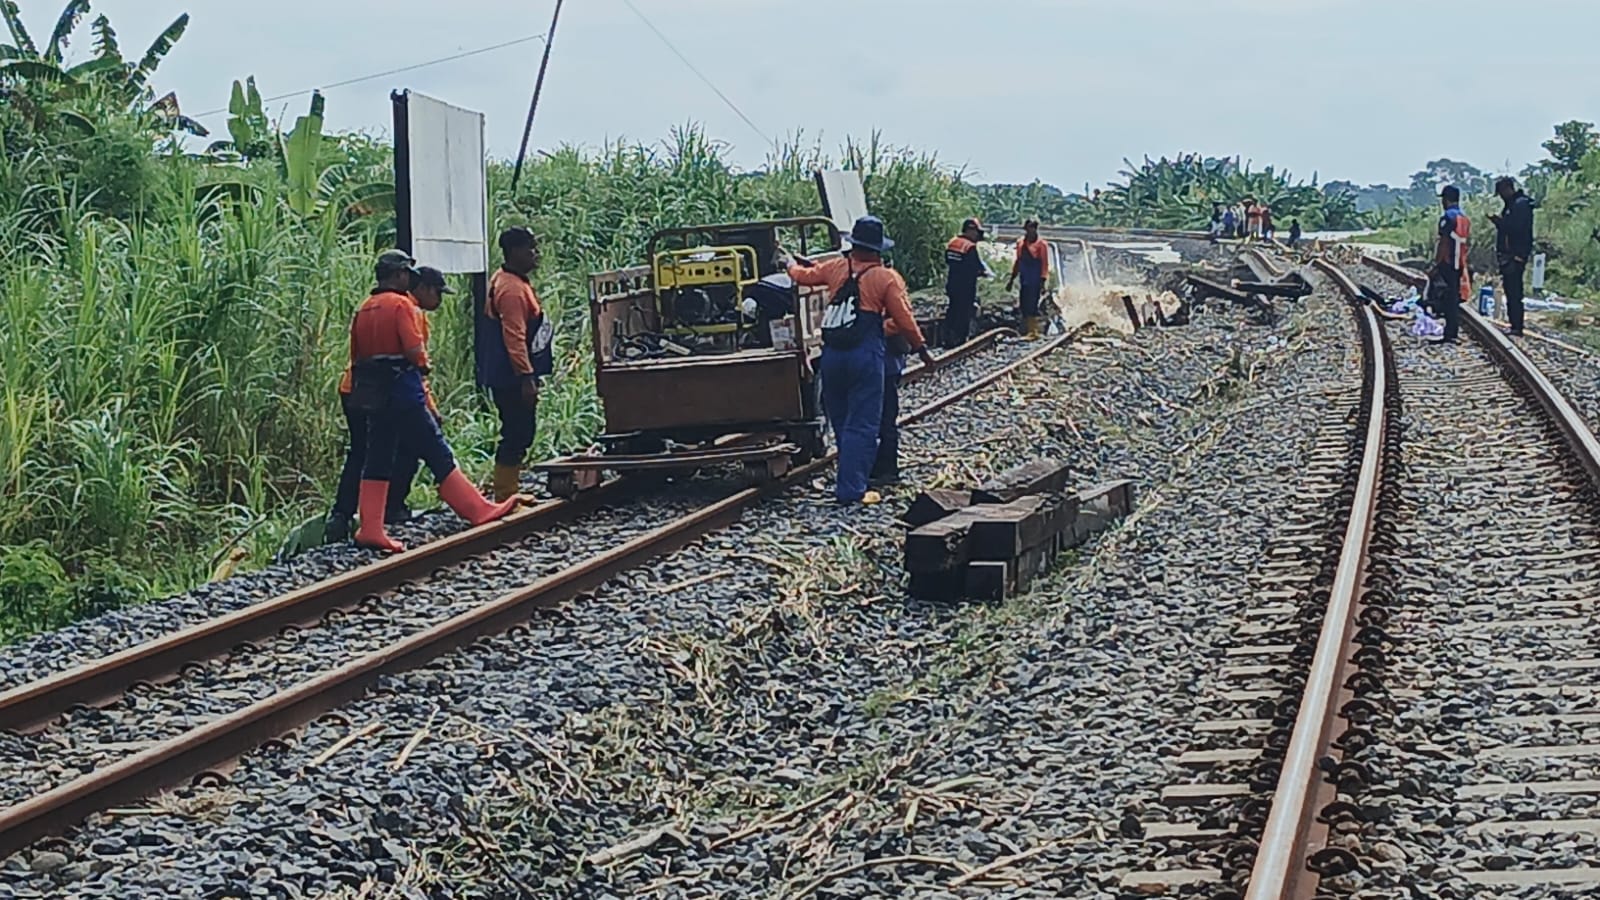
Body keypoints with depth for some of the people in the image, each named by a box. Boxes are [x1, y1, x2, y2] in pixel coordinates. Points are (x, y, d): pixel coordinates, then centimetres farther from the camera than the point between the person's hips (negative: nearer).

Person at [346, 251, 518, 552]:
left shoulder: (362, 310, 13)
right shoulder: (401, 304, -10)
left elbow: (356, 358, 14)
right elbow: (415, 351, -18)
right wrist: (423, 365, 3)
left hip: (374, 395, 7)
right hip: (403, 391, -7)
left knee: (378, 460, 8)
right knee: (438, 455, -2)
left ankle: (370, 529, 5)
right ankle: (478, 510, 3)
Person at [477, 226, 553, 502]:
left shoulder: (516, 283, 16)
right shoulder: (511, 289, -18)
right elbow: (514, 337, -24)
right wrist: (526, 377, -25)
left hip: (511, 378, 11)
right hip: (512, 378, -11)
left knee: (519, 434, 15)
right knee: (516, 435, -7)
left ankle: (508, 492, 22)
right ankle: (505, 497, -3)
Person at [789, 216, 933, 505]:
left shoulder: (836, 268, 7)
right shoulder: (887, 278, -4)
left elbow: (803, 276, 22)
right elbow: (904, 319, -4)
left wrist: (791, 266, 45)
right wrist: (921, 348, 9)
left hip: (832, 355, 4)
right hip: (866, 356, -4)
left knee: (841, 421, 16)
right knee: (862, 425, -2)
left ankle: (851, 481, 26)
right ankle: (851, 490, -8)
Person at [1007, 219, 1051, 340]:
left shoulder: (1041, 245, -6)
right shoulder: (1020, 243, 11)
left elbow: (1045, 265, -7)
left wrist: (1043, 282, -13)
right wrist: (1012, 279, 18)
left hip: (1035, 281, -6)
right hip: (1024, 280, 6)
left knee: (1032, 306, -11)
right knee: (1024, 307, 5)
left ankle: (1034, 331, -7)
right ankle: (1028, 330, 13)